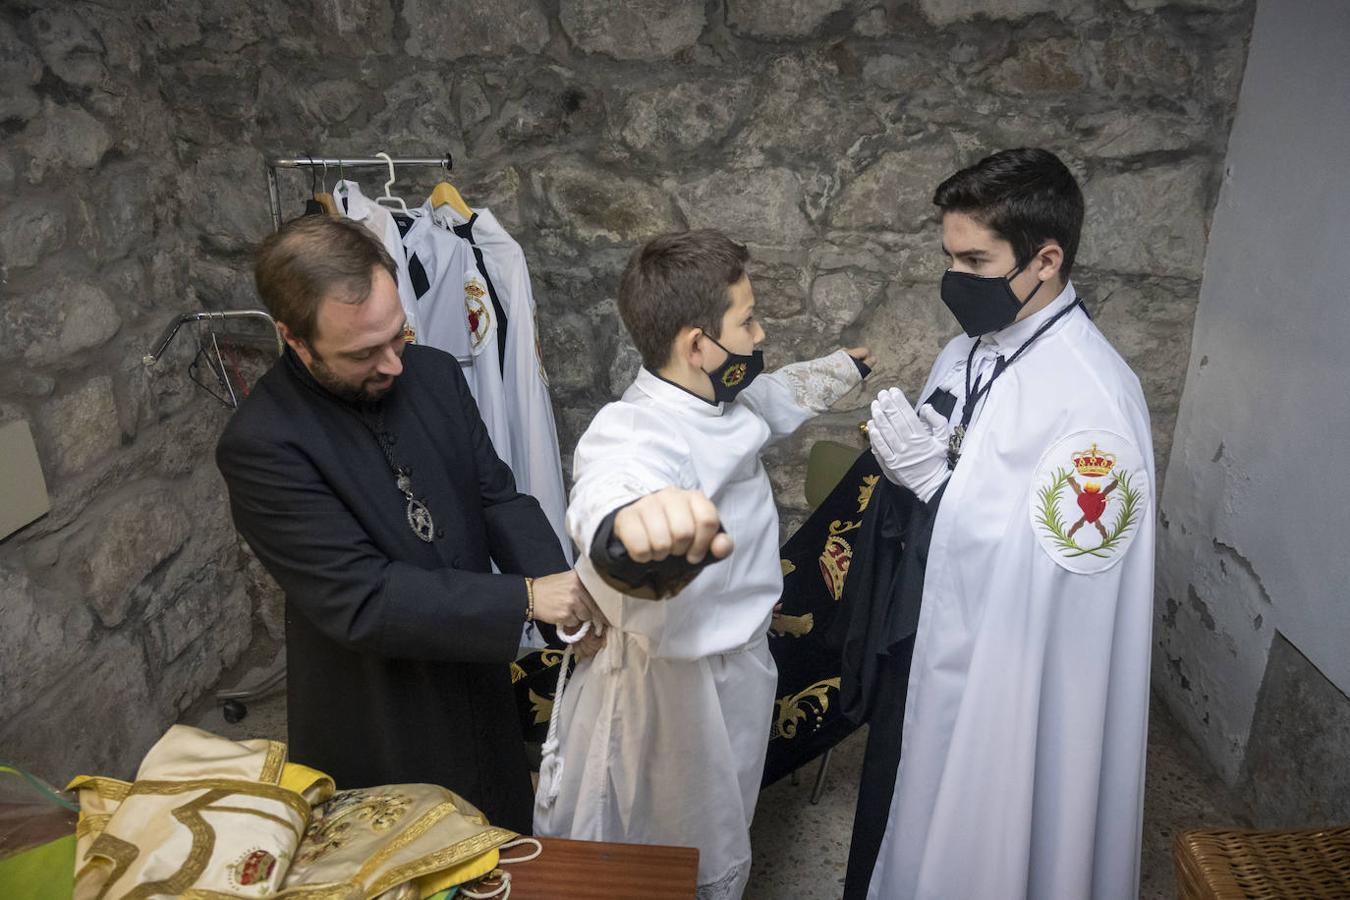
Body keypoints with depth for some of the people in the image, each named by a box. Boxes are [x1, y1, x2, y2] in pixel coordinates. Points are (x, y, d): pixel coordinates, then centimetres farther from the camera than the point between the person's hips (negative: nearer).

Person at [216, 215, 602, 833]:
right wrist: (526, 598, -30)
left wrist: (562, 587, -19)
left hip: (477, 682, 5)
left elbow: (496, 495, -2)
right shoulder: (260, 445, -25)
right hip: (377, 730, -5)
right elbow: (361, 601, -28)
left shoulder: (434, 373, -8)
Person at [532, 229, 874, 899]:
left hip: (737, 660, 8)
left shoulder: (723, 399, -3)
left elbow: (777, 397, 21)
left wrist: (847, 367, 37)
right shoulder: (637, 431, -33)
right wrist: (634, 524, -81)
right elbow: (611, 486, -58)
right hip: (673, 687, -8)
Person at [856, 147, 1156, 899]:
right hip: (937, 645, 7)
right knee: (929, 823, 27)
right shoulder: (970, 350, 0)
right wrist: (904, 452, -10)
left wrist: (931, 477, -24)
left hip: (1013, 681, -7)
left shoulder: (1095, 394, -25)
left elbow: (1052, 568, -26)